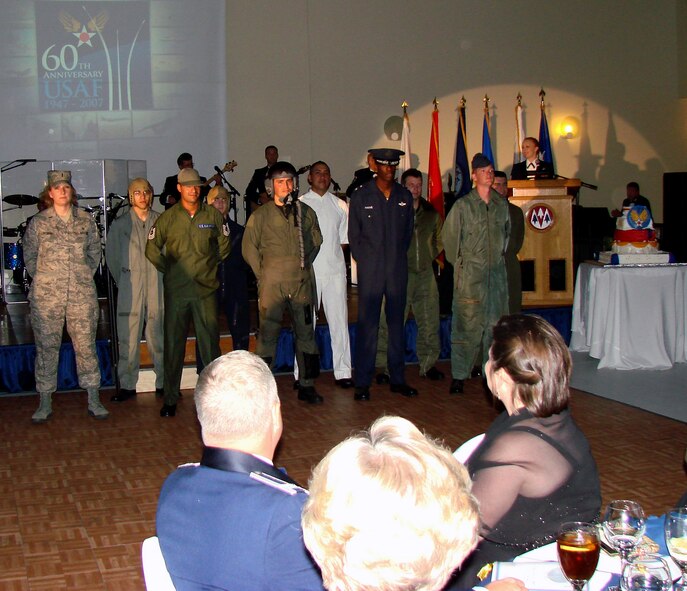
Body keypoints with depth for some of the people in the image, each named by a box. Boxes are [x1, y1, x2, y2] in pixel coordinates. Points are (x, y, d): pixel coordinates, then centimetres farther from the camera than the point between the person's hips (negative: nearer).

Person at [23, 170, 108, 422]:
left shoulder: (86, 220, 6)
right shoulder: (38, 222, 3)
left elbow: (95, 252, 14)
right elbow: (29, 256, 10)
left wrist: (85, 277, 8)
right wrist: (43, 280, 5)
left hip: (82, 295, 1)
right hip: (46, 296, 0)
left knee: (86, 345, 2)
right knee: (46, 347, 4)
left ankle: (94, 401, 11)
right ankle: (45, 403, 13)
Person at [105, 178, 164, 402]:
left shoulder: (161, 221, 6)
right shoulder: (121, 224, 6)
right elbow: (111, 255, 12)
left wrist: (164, 276, 5)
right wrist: (123, 280, 10)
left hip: (157, 285, 1)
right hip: (130, 289, 0)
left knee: (159, 335, 3)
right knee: (128, 337, -1)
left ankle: (163, 382, 11)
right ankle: (127, 385, 6)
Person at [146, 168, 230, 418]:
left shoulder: (213, 215, 4)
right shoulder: (168, 217, 2)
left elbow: (224, 246, 16)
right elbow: (152, 249, 10)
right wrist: (168, 271, 10)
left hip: (206, 287, 0)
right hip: (176, 290, 0)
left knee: (210, 343, 2)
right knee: (173, 344, 3)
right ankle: (170, 399, 11)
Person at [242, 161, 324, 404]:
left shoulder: (305, 212, 9)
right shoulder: (260, 216, 1)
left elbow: (316, 241, 21)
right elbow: (249, 248, 5)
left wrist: (304, 264, 14)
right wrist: (263, 274, 3)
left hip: (302, 282, 3)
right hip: (272, 284, -3)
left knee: (306, 333, 7)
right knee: (268, 334, -2)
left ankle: (306, 385, 16)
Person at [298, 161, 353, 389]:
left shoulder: (340, 205, 13)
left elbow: (344, 240, 13)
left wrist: (335, 258, 2)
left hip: (335, 270, 2)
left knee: (339, 320, 2)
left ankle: (342, 372, 8)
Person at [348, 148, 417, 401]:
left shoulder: (405, 196, 9)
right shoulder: (361, 196, 1)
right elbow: (353, 235, 6)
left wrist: (399, 256, 12)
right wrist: (364, 262, 2)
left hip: (398, 269, 3)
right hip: (370, 271, -3)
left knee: (397, 323, 8)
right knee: (367, 325, -3)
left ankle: (397, 378, 16)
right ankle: (362, 383, 2)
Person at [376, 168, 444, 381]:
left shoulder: (431, 213, 12)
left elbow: (439, 239, 25)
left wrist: (430, 257, 15)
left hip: (425, 274, 4)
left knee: (429, 322, 7)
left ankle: (428, 364, 19)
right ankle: (386, 367, 0)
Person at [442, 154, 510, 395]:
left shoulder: (502, 205, 9)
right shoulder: (463, 205, -5)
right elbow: (448, 235, 1)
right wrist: (459, 262, 3)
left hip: (497, 273, 5)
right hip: (469, 273, -5)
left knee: (495, 323, 7)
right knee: (466, 325, -5)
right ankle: (459, 375, 1)